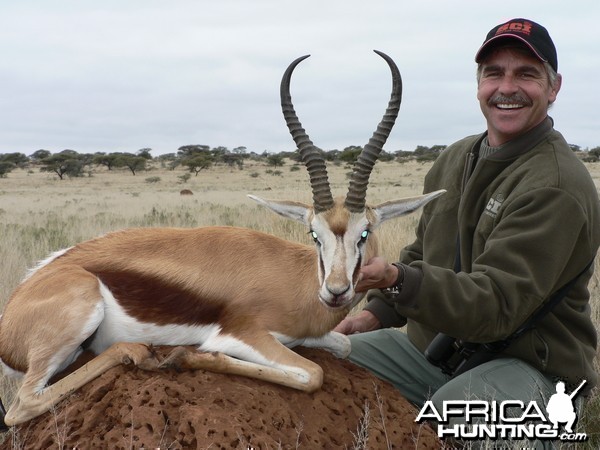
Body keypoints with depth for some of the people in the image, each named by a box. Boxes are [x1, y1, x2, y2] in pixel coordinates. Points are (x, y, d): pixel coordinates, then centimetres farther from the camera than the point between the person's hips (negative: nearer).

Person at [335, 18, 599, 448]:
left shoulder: (558, 186, -18)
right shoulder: (457, 158, 9)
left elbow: (497, 304, -25)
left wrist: (398, 281, -37)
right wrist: (377, 311, 7)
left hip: (527, 362, -7)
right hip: (432, 344, 7)